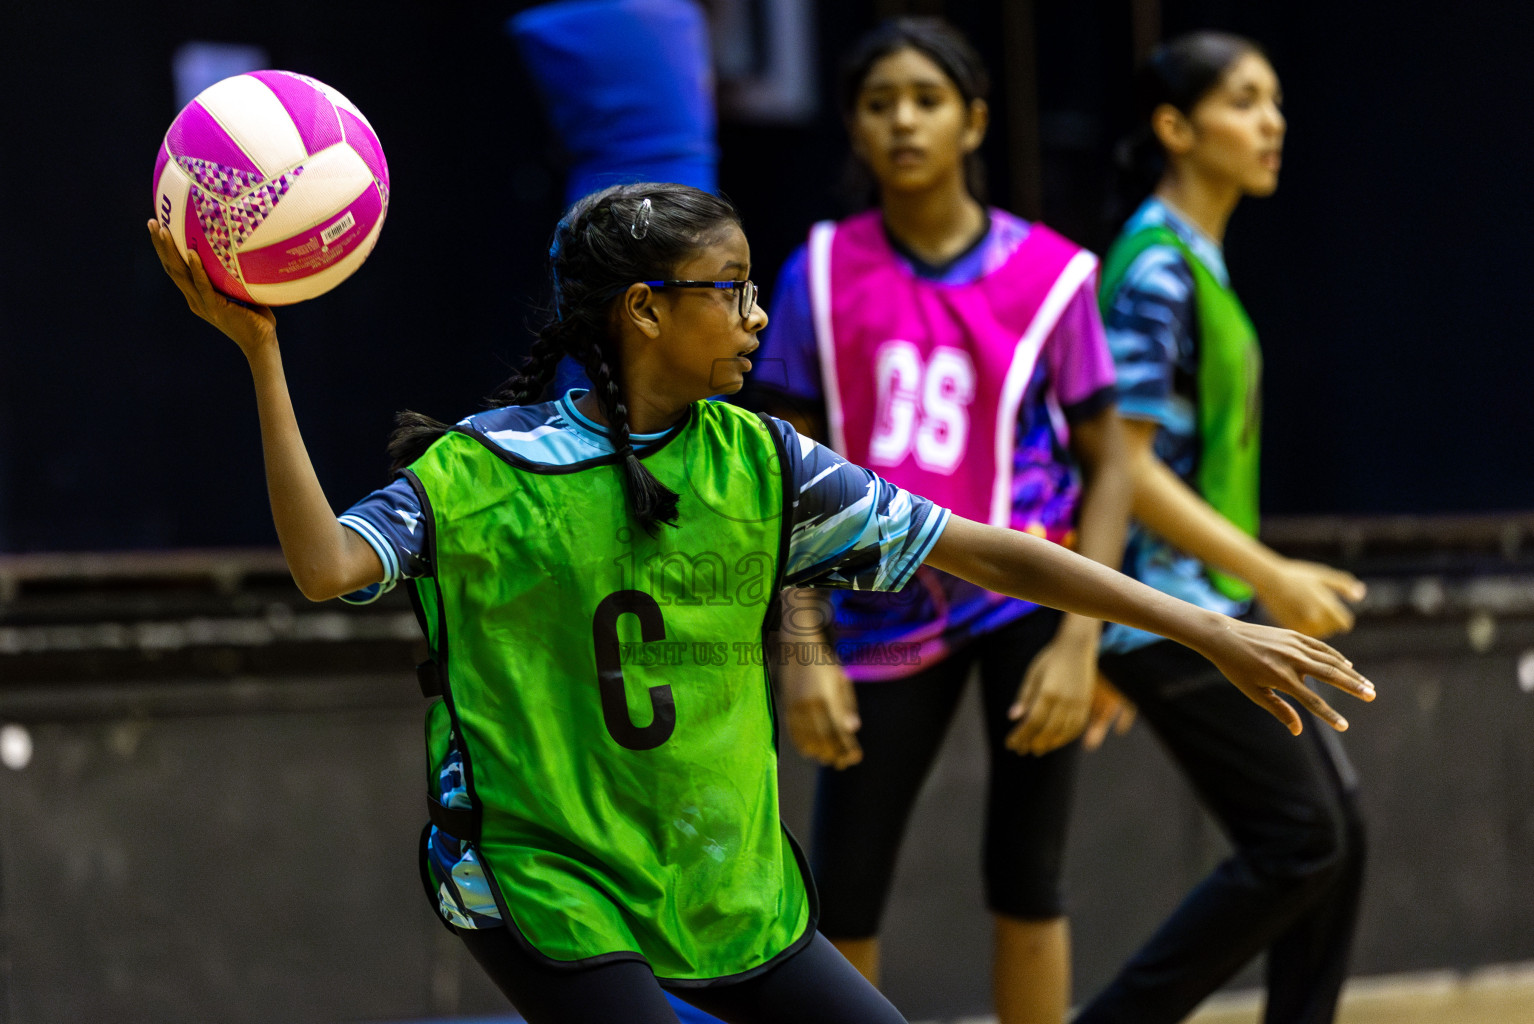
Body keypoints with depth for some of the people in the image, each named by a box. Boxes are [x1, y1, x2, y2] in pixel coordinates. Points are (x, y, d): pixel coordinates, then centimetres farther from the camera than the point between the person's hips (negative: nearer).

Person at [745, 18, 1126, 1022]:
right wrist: (804, 648, -6)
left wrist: (1079, 643, -11)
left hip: (1023, 591, -1)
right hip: (884, 611, 1)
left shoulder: (1049, 274, -4)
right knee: (844, 895, 3)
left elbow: (1108, 461, -2)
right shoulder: (822, 272, -1)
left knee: (1025, 880, 1)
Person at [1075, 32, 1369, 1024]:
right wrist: (1273, 575, -21)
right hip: (1172, 608, -9)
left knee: (1337, 824, 7)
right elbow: (1124, 464, -20)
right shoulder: (1154, 268, -15)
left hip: (1222, 606, 9)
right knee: (1299, 839, -8)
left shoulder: (1199, 260, 14)